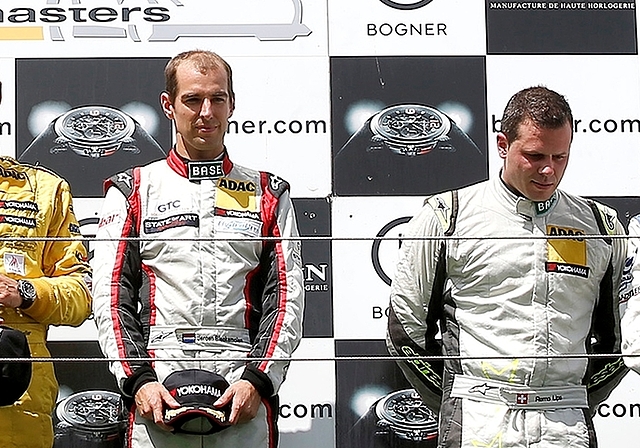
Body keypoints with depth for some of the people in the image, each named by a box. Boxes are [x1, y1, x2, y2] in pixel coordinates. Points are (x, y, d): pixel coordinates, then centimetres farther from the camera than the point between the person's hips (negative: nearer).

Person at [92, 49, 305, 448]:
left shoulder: (268, 194, 13)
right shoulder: (133, 191, 11)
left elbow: (287, 297, 5)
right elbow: (110, 294, 4)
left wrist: (257, 380, -9)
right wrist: (138, 380, -9)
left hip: (244, 393, 1)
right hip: (155, 391, 0)